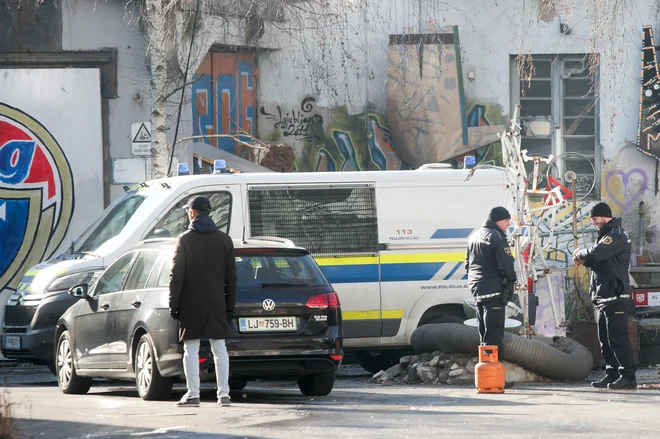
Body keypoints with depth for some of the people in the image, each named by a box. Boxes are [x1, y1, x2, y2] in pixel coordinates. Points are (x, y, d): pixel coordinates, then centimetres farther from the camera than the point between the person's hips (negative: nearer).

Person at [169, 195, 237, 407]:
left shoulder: (185, 240, -5)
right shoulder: (224, 240, 6)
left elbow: (177, 275, -7)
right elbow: (231, 276, 7)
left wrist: (173, 304, -3)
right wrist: (230, 305, 12)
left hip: (191, 303, -3)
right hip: (216, 303, 3)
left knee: (191, 350, -1)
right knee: (219, 349, 7)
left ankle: (193, 394, -5)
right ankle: (223, 393, 4)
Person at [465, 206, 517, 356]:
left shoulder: (474, 236, 15)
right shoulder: (496, 237, -15)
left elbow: (468, 263, 23)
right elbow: (506, 264, -18)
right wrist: (512, 280, -2)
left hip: (476, 288, 9)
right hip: (494, 290, -9)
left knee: (483, 330, 16)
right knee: (494, 333, -10)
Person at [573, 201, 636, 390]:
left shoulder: (616, 236, -13)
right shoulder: (608, 234, 20)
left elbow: (596, 252, -28)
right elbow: (599, 260, 23)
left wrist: (581, 254, -8)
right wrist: (584, 259, 3)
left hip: (615, 296, -11)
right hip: (604, 296, 11)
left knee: (617, 337, -11)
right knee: (605, 339, 11)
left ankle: (628, 376, -10)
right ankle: (612, 375, 15)